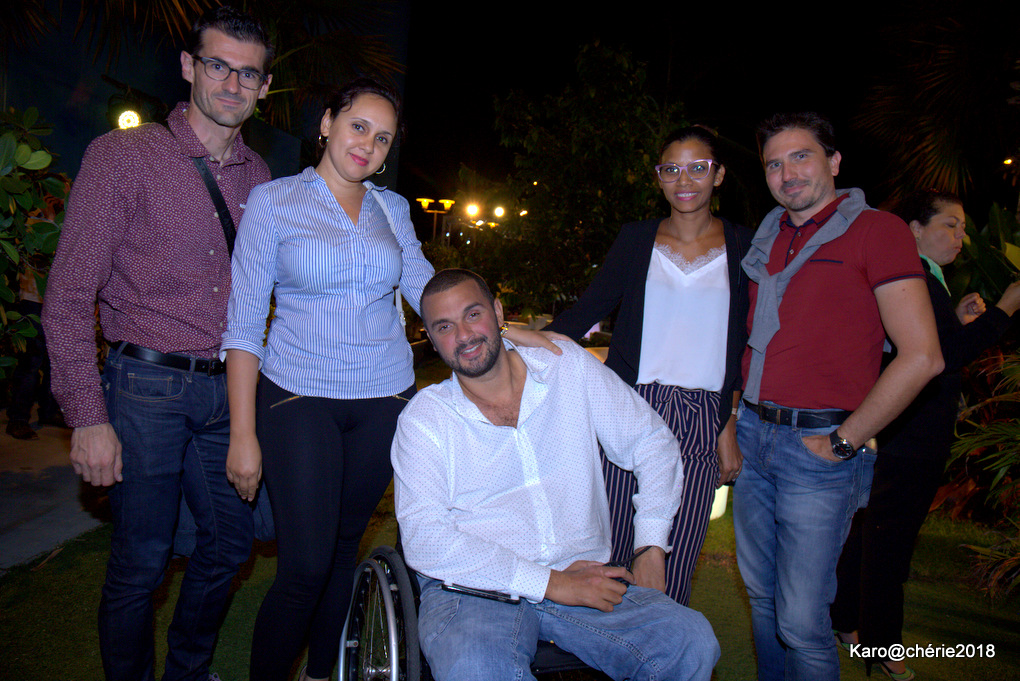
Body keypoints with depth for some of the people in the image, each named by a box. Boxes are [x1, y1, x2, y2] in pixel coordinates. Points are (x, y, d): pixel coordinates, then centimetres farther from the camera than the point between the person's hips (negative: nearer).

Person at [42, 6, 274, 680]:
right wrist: (88, 416, -14)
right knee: (141, 562, 4)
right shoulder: (122, 156, -7)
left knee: (231, 541, 14)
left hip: (225, 391, 5)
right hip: (147, 388, -5)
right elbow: (68, 296, -9)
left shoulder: (259, 176, 9)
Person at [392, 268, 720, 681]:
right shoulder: (423, 418, 1)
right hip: (473, 590, -2)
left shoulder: (568, 366, 8)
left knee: (692, 642, -21)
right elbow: (423, 538, -10)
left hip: (580, 578, 3)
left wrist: (651, 546, -1)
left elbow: (652, 442, 13)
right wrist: (549, 582, -16)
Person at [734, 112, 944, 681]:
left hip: (818, 449, -6)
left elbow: (921, 357, -15)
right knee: (762, 595, 16)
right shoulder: (767, 239, 12)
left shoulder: (876, 230, -7)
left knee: (801, 622, -2)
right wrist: (737, 420, 11)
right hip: (753, 437, 6)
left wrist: (841, 442, -12)